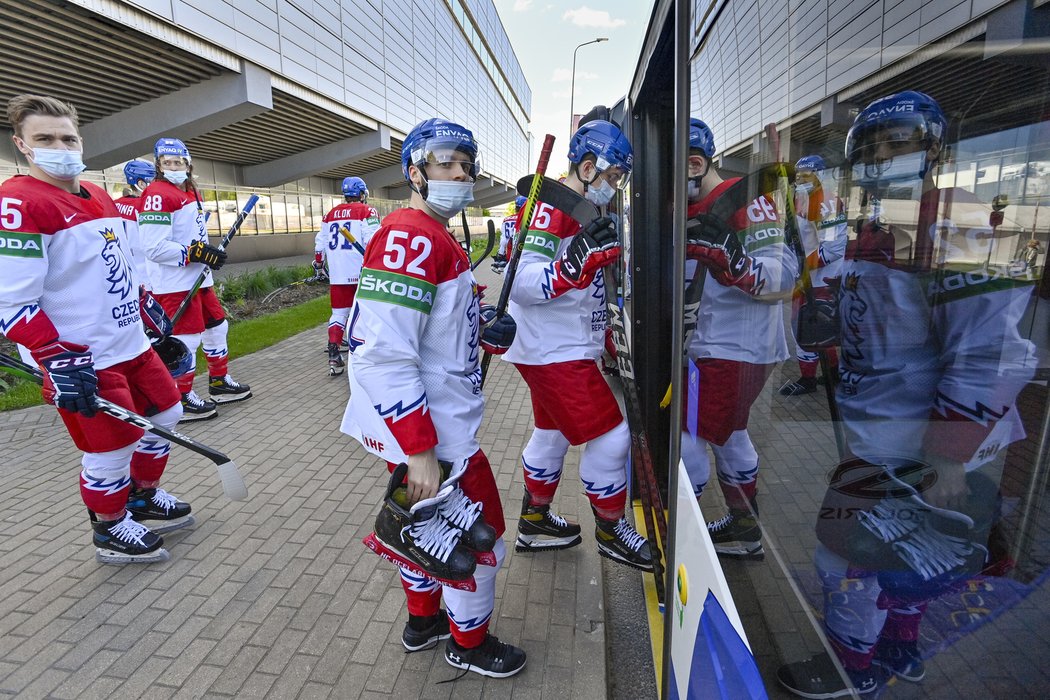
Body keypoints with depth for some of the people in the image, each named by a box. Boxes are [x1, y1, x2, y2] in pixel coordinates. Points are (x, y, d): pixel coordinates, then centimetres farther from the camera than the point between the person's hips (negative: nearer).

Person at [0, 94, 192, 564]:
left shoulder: (99, 197, 10)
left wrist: (149, 307, 23)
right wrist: (60, 364, -24)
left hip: (132, 344, 9)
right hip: (85, 361, -9)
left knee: (165, 414, 18)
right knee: (112, 449, 0)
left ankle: (145, 498, 39)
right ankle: (110, 531, 25)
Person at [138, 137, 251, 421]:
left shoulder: (191, 193, 15)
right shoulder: (157, 194, -14)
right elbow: (154, 247, -22)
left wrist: (210, 253, 8)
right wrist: (195, 252, -22)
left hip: (199, 279, 10)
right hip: (175, 283, -10)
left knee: (216, 327, 16)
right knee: (187, 338, -5)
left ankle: (219, 382, 31)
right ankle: (182, 399, 7)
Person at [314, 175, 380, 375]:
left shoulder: (330, 214, 14)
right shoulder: (367, 212, -4)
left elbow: (320, 242, 18)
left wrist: (318, 263, 30)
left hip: (337, 275, 5)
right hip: (361, 273, -5)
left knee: (339, 313, 9)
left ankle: (334, 357, 3)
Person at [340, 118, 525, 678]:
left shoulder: (437, 238, 12)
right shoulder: (410, 237, -22)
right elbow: (383, 355, -29)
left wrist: (482, 329, 6)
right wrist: (419, 451, -27)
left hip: (435, 420, 10)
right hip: (429, 432, -10)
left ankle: (423, 620, 48)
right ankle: (468, 642, 32)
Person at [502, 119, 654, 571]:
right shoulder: (550, 208, -19)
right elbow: (523, 284, -29)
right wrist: (577, 260, -38)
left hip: (567, 347, 11)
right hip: (552, 351, -11)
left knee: (553, 431, 21)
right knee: (609, 436, -3)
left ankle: (535, 521, 39)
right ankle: (610, 531, 19)